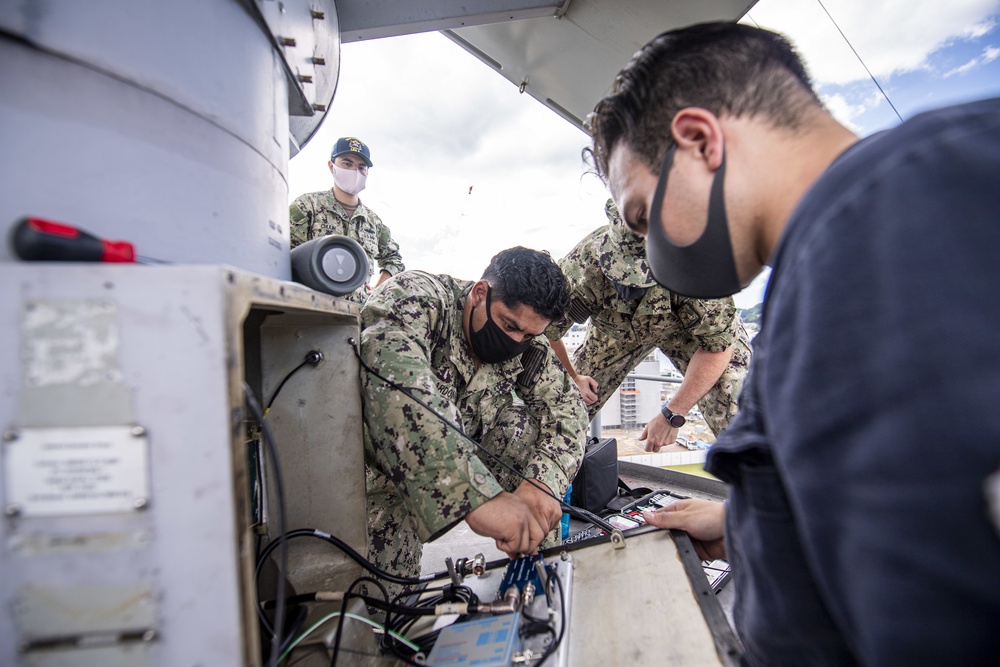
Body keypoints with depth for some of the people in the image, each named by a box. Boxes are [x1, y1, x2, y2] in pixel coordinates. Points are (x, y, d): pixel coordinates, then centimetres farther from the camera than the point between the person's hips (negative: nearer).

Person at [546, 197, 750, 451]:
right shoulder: (582, 266, -36)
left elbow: (718, 346, -27)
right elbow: (547, 330, -17)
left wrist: (672, 413, -26)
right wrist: (571, 377, -9)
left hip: (690, 325, -1)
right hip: (615, 328, 2)